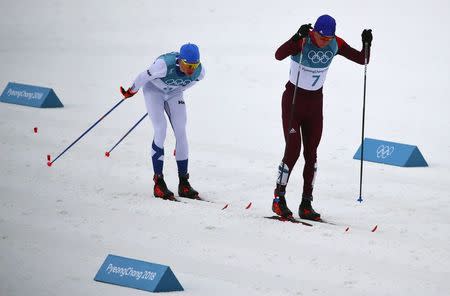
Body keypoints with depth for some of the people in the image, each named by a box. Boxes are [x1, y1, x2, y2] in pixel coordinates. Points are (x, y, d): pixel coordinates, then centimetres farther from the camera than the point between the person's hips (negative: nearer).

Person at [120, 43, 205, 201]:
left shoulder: (199, 72, -25)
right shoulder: (165, 65, -41)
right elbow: (144, 77, -22)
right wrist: (131, 91, -6)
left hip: (174, 93, 4)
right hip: (154, 89, -4)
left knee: (181, 133, -5)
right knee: (160, 130, -17)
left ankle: (184, 184, 1)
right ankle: (159, 183, -14)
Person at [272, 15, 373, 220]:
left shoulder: (336, 45, -8)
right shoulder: (302, 41, -23)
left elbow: (362, 59, -3)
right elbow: (279, 55, -40)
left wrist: (367, 44, -23)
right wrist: (298, 37, -54)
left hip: (315, 103, 4)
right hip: (293, 100, -4)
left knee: (311, 153, 3)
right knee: (292, 150, -11)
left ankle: (306, 205, 8)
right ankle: (279, 199, 0)